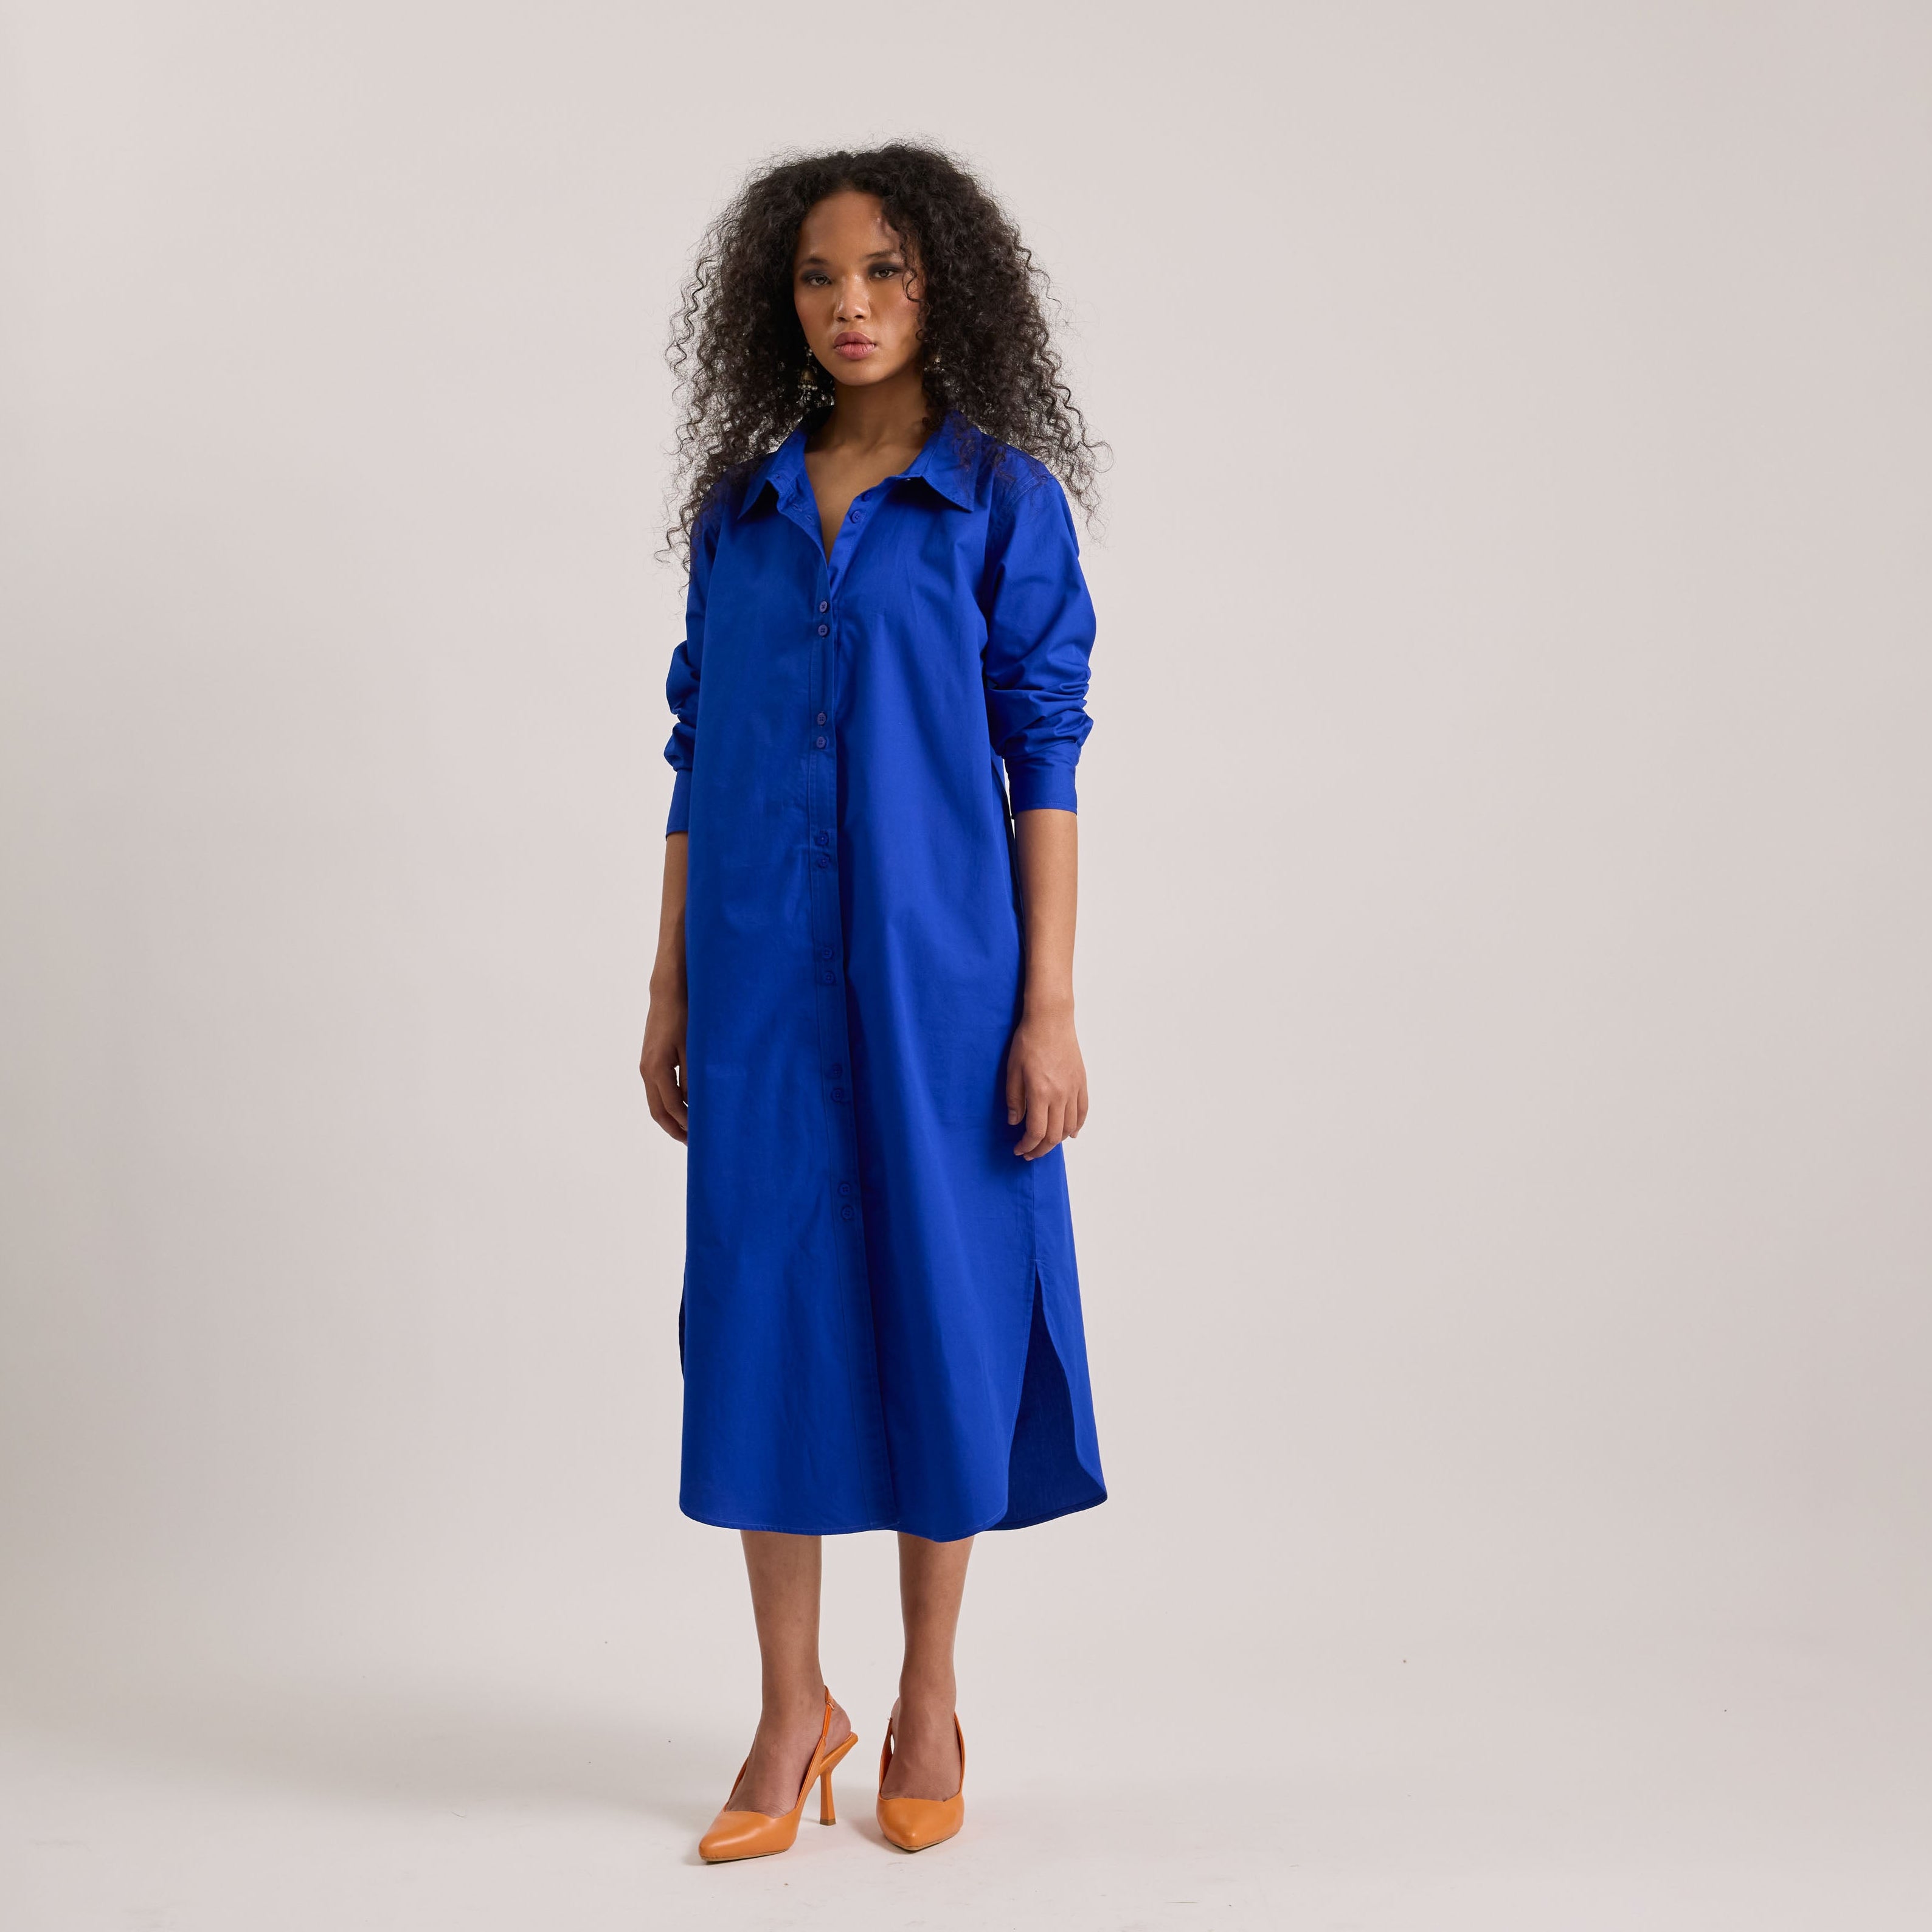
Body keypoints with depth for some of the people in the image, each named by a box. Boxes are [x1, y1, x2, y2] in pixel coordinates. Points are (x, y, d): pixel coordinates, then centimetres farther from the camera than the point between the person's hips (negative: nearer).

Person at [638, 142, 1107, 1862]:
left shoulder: (1003, 500, 0)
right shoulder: (739, 507, 10)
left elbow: (1044, 760, -4)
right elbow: (698, 751, 11)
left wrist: (1050, 1006, -9)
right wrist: (671, 986, 7)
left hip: (936, 965, -3)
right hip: (762, 974, 3)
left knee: (941, 1302, 4)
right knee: (766, 1301, 4)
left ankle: (928, 1704, 20)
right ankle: (793, 1711, 18)